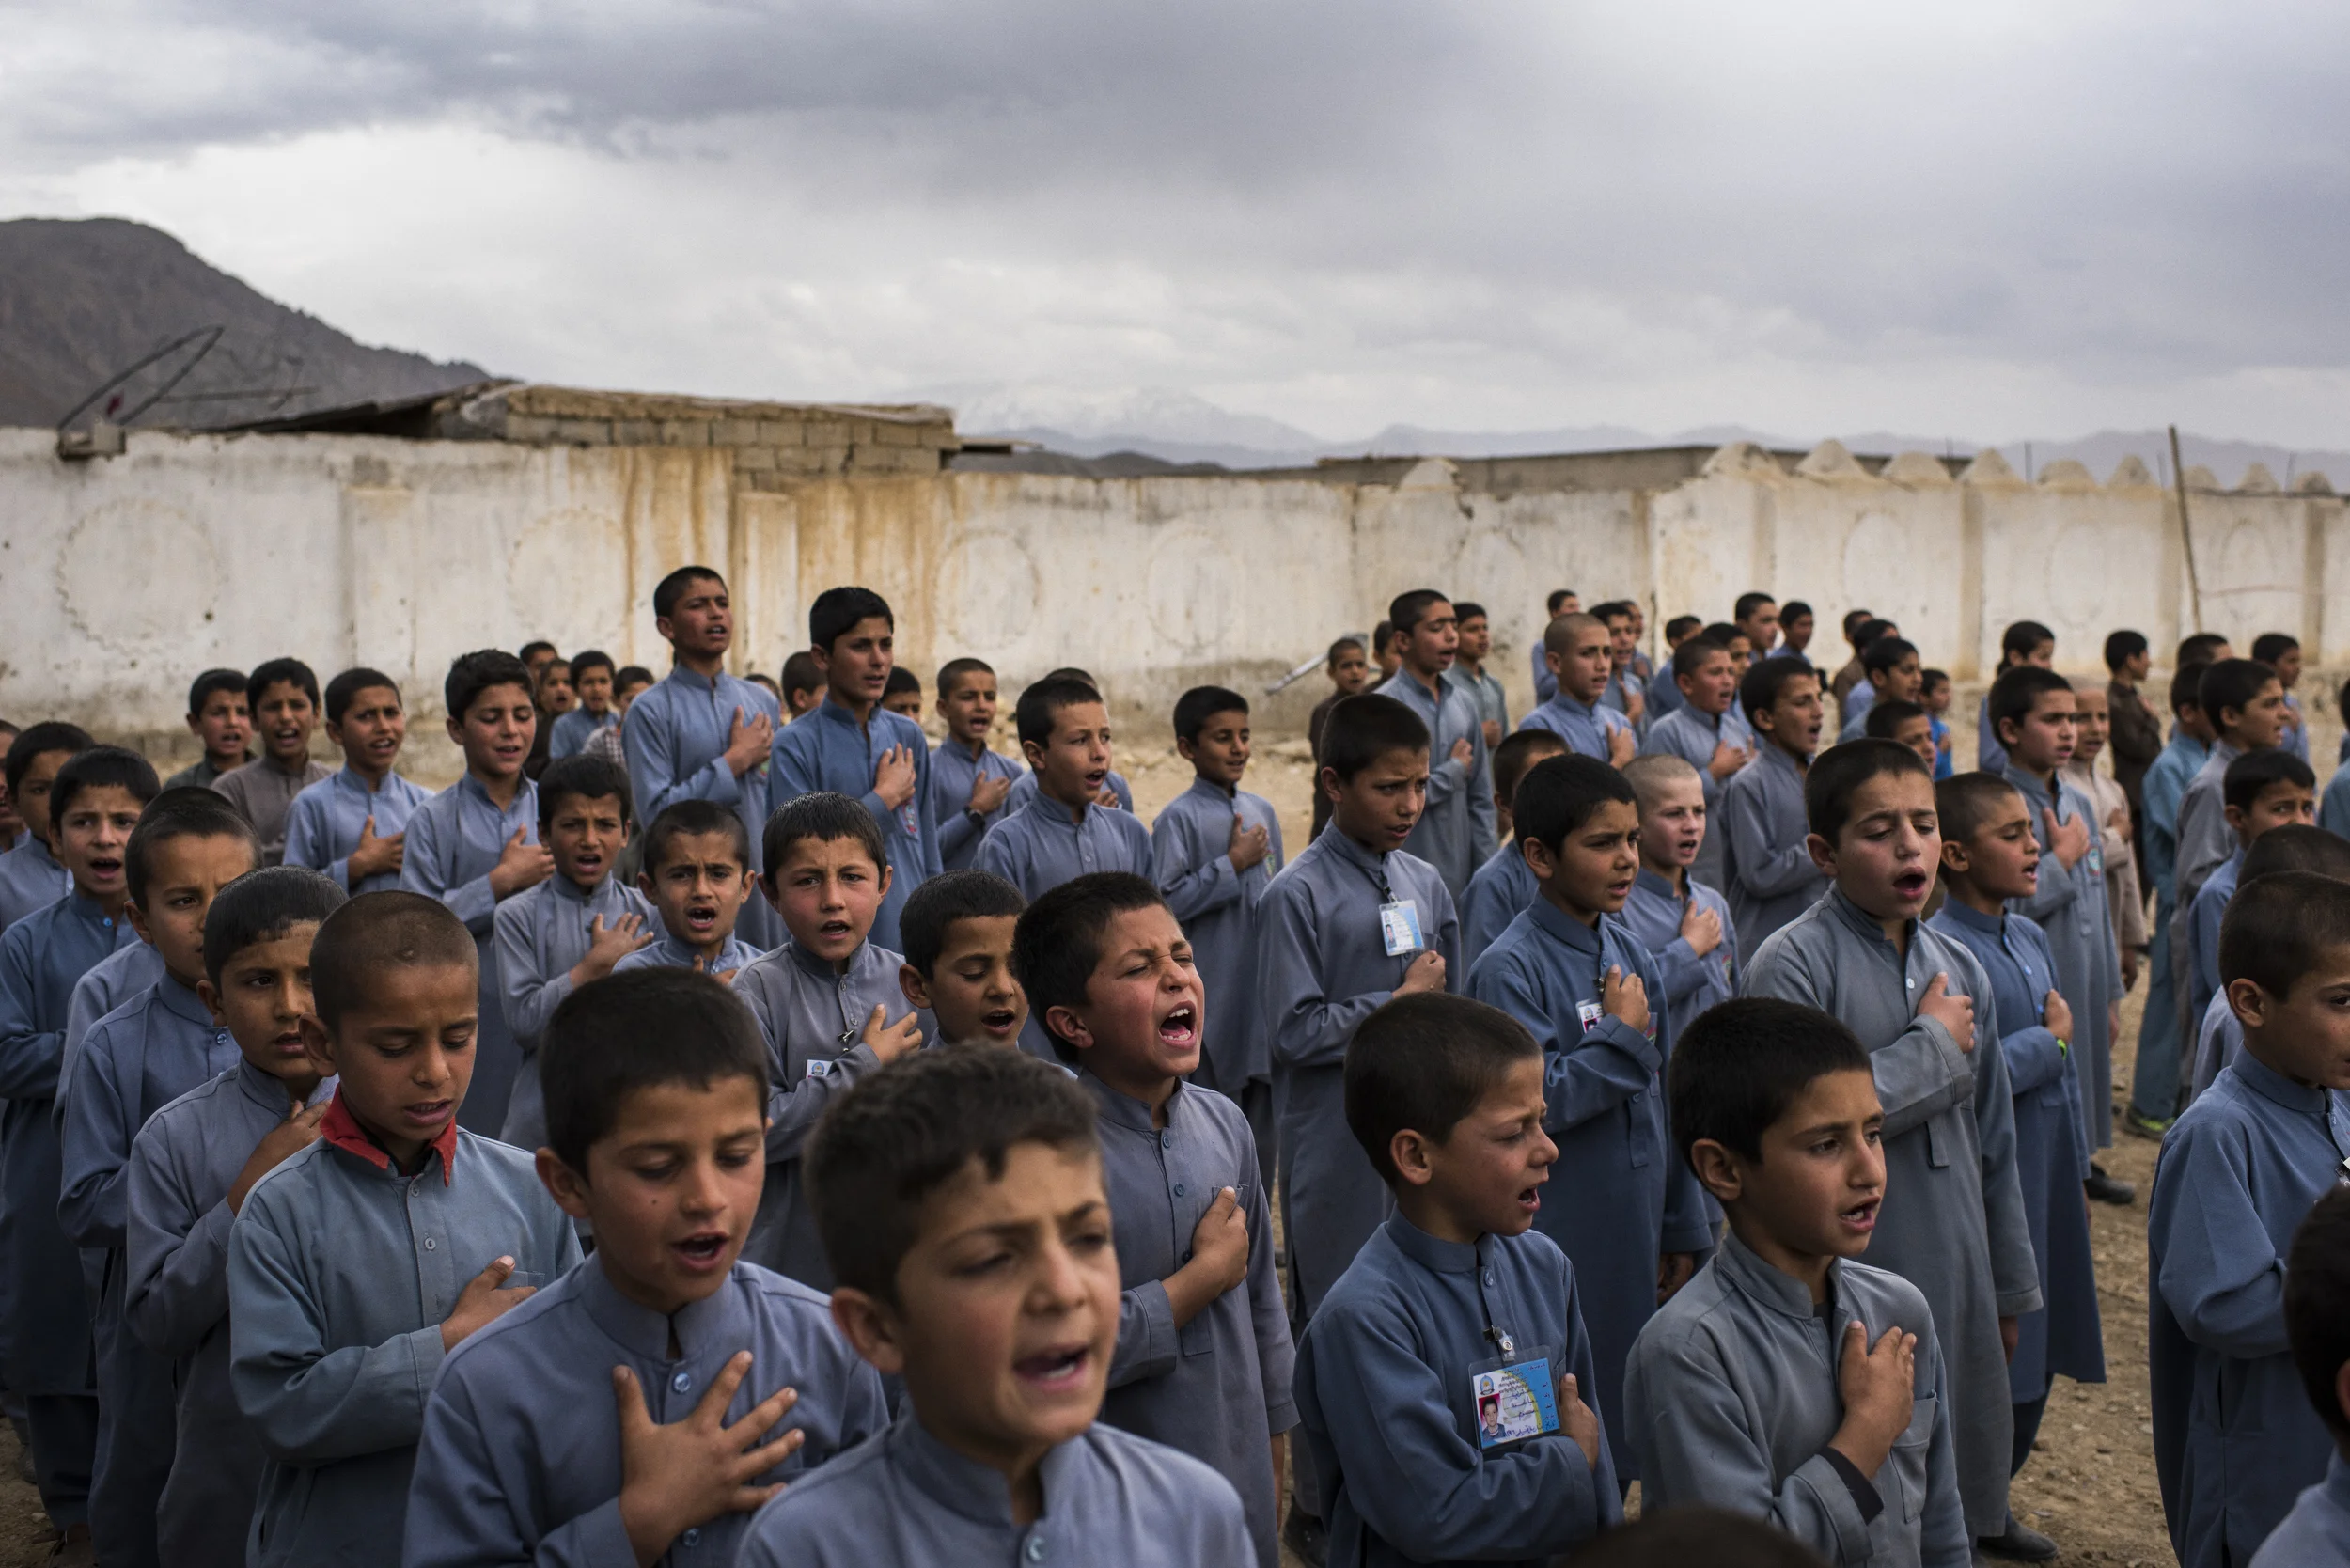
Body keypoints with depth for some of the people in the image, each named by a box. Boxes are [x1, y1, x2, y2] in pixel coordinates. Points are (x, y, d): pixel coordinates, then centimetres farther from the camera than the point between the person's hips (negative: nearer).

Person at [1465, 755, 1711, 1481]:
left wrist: (1683, 1228, 15)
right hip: (1556, 1252, -7)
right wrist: (1624, 1036, -15)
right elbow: (1533, 1102, -23)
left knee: (1625, 1435, 16)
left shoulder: (1633, 954, 7)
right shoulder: (1511, 968, -15)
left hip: (1634, 1247, 7)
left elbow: (1666, 1102, 13)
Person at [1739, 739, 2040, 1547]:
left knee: (1955, 1507, 14)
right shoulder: (1793, 962, -11)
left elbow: (1992, 1143, 16)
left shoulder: (1960, 967, 9)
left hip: (1955, 1278, 6)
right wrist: (1932, 1047, -12)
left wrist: (2009, 1289, 18)